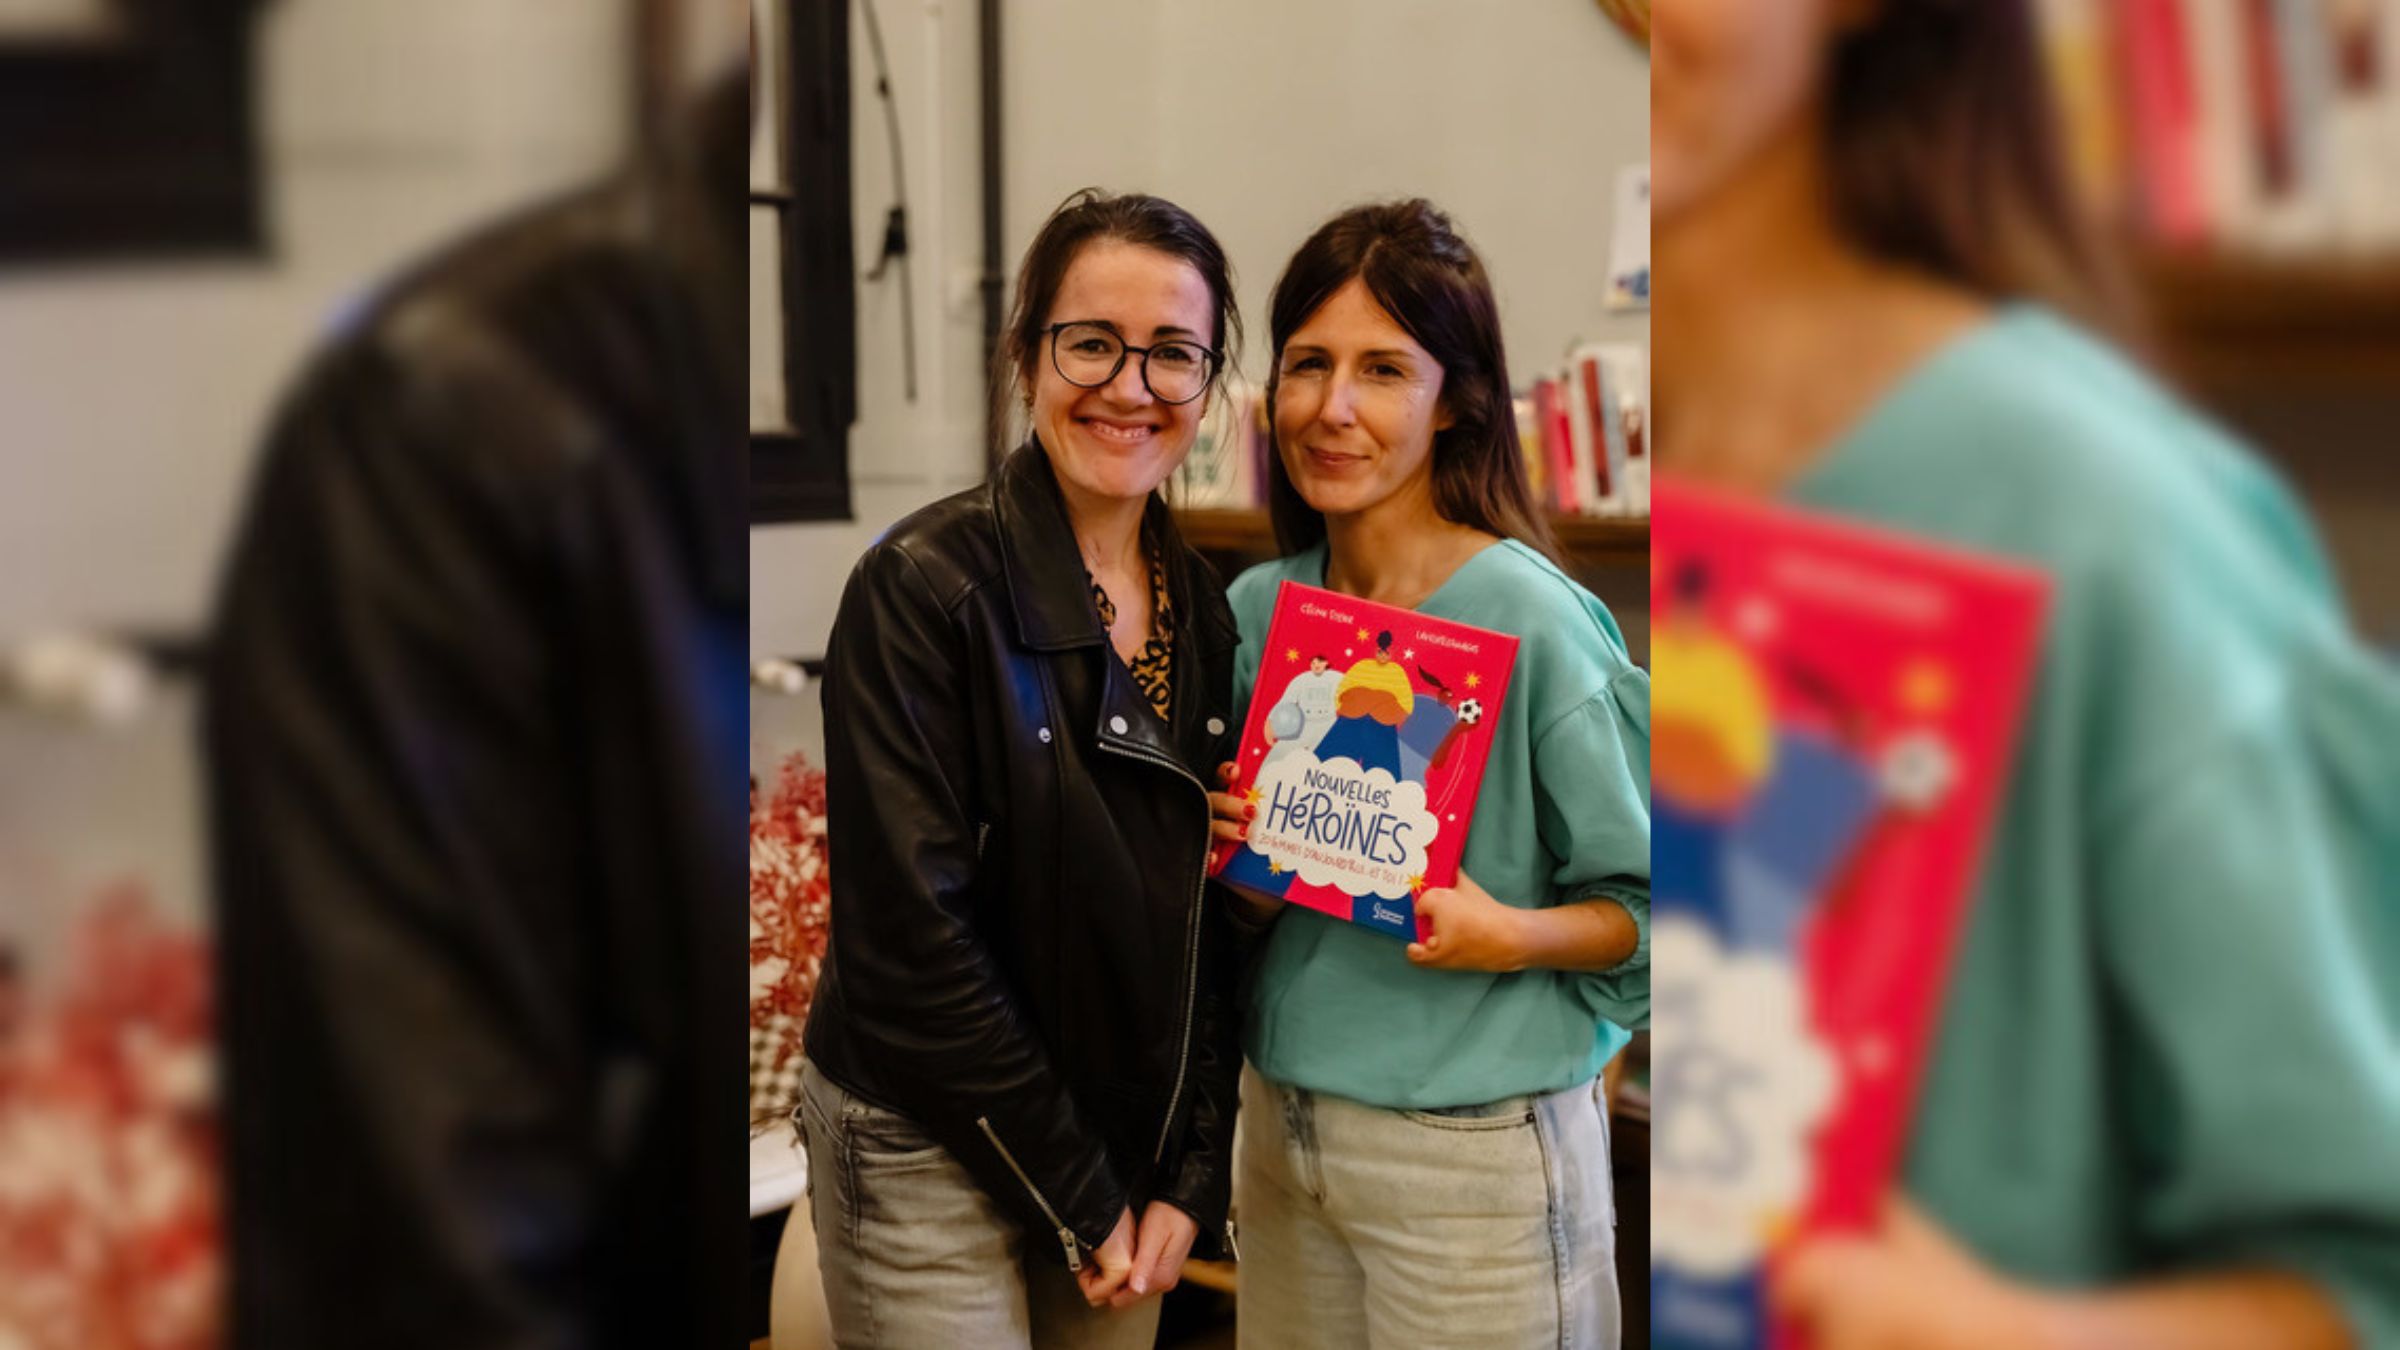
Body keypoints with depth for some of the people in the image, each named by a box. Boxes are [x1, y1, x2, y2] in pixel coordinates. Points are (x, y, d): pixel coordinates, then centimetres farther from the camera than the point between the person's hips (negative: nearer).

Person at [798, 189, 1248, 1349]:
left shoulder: (1208, 612, 4)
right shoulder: (924, 588, -14)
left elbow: (1217, 925, 7)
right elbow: (911, 937, -17)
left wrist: (1189, 1180, 0)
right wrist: (1080, 1198, -13)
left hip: (1136, 1157, 5)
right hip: (930, 1154, -5)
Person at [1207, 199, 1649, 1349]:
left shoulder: (1532, 621, -15)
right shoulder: (1256, 610, 3)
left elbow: (1642, 903, -10)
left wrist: (1509, 935, -25)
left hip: (1476, 1154, -5)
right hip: (1283, 1121, 6)